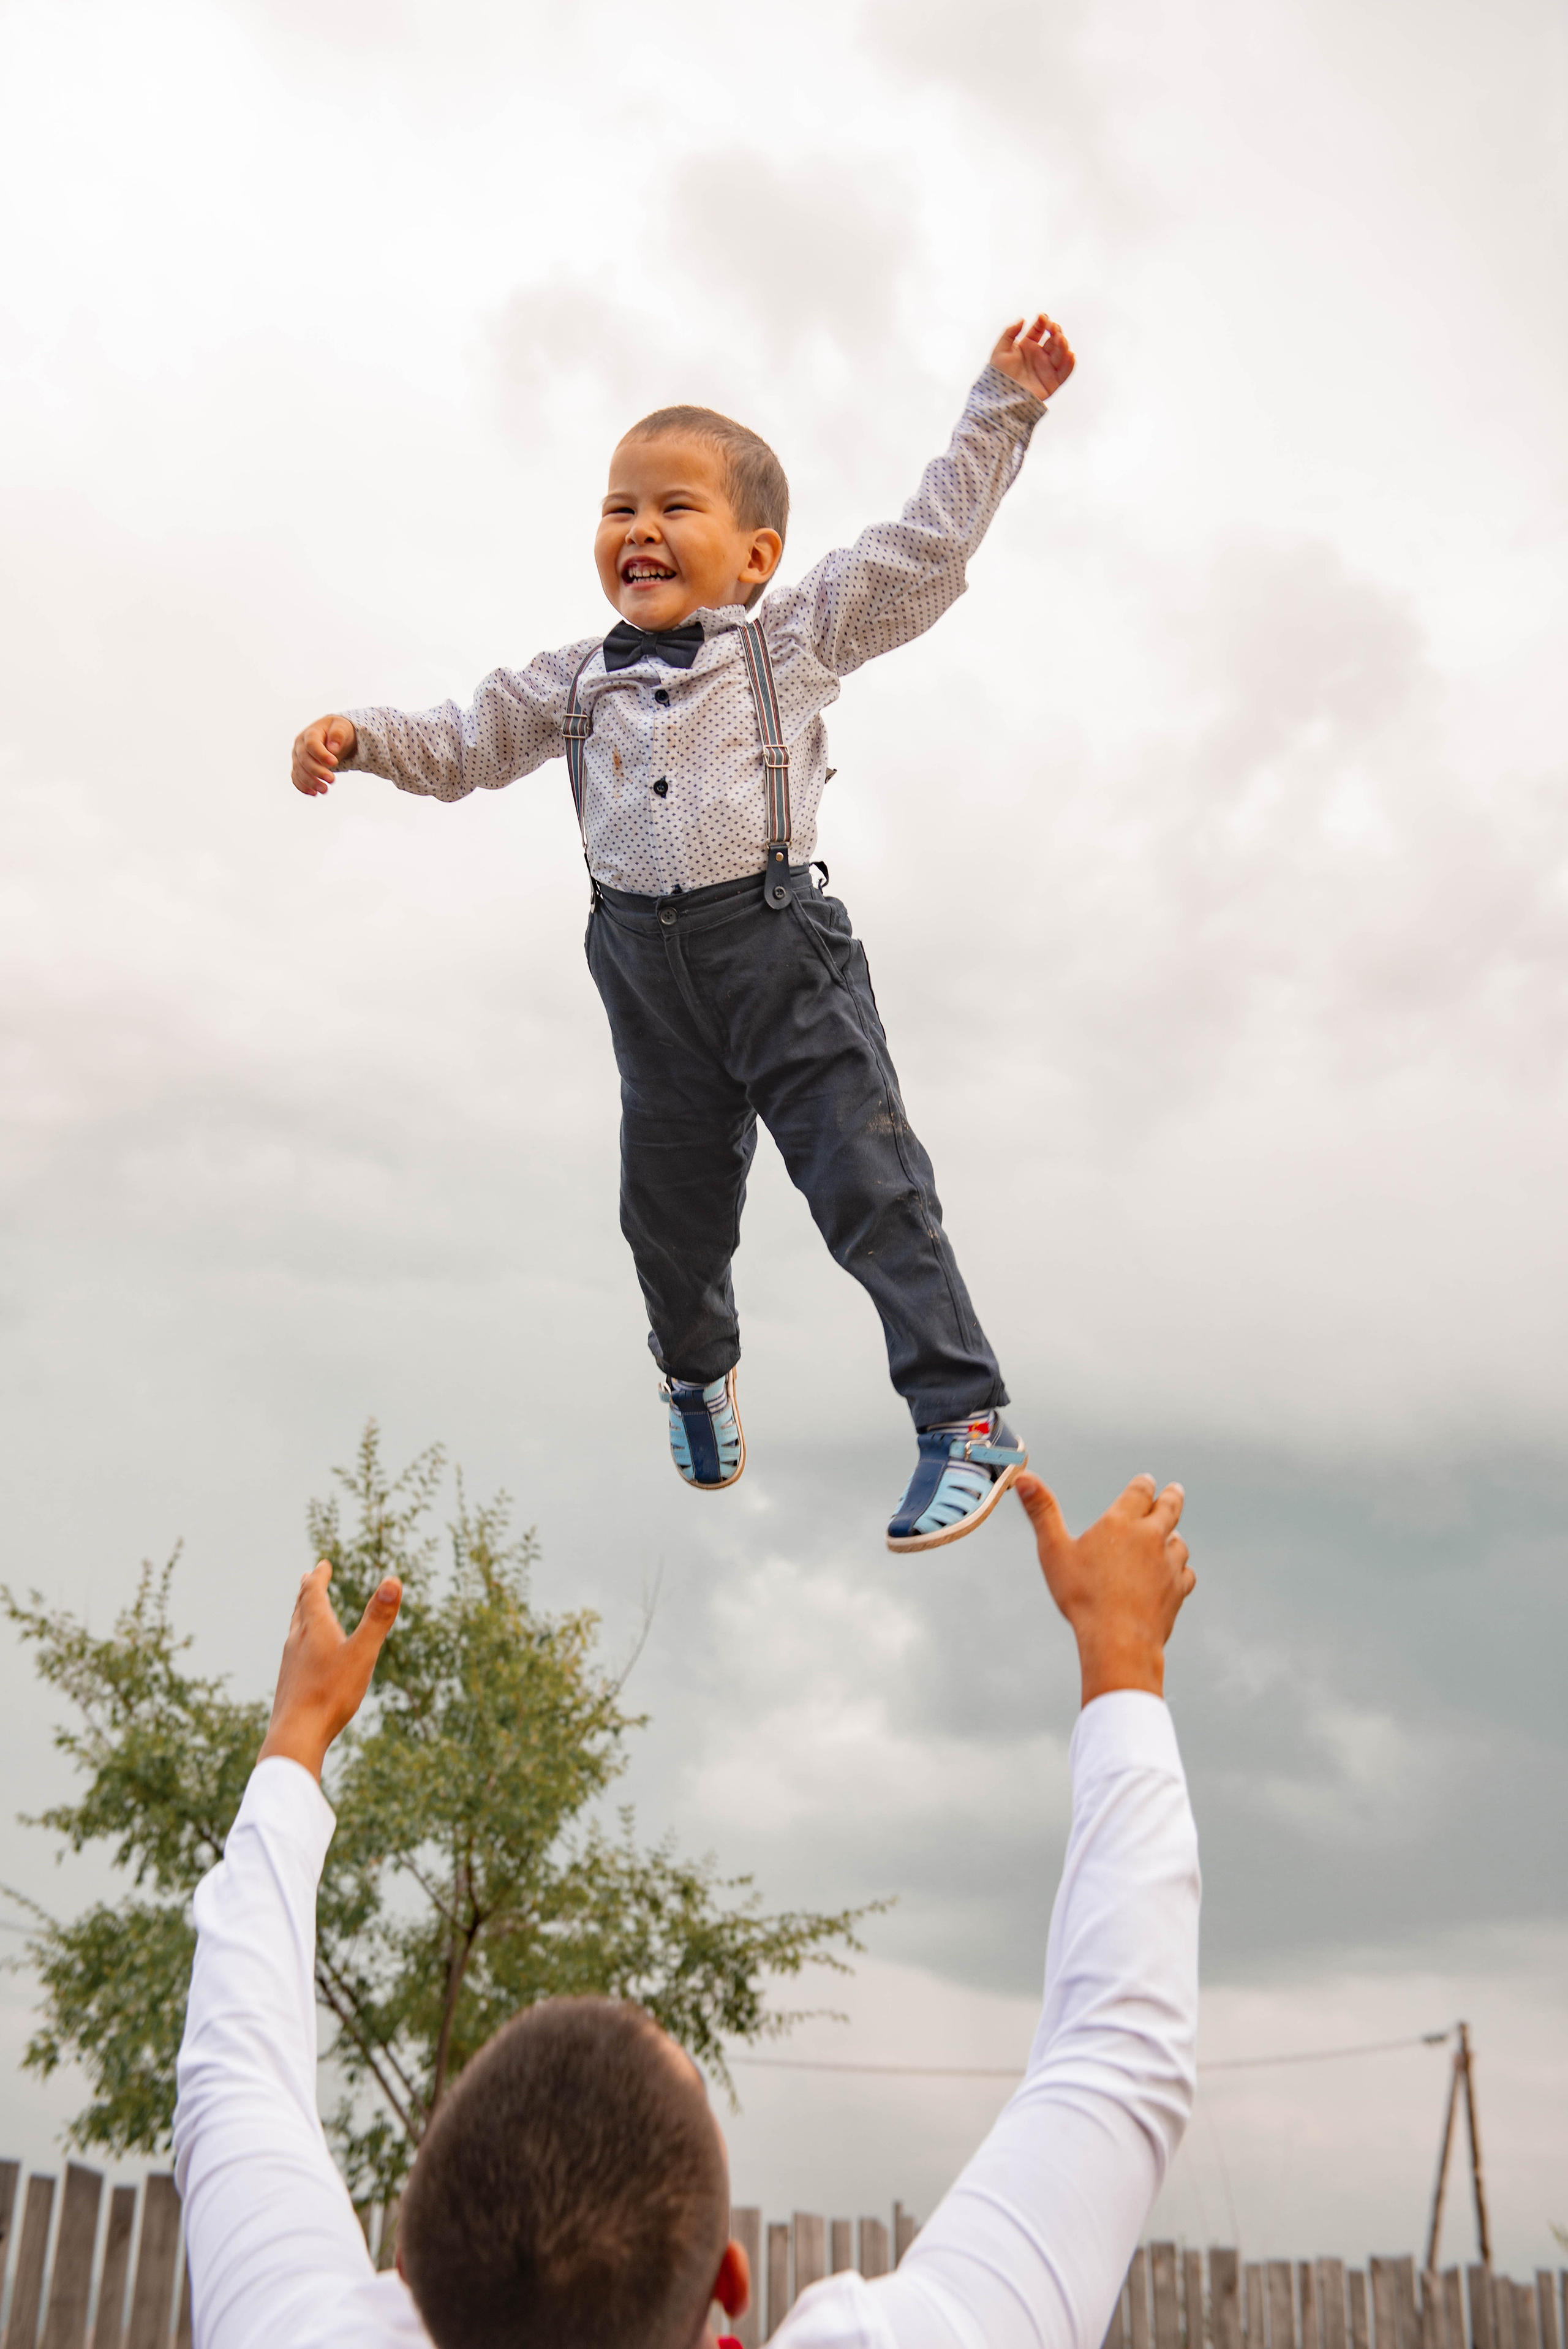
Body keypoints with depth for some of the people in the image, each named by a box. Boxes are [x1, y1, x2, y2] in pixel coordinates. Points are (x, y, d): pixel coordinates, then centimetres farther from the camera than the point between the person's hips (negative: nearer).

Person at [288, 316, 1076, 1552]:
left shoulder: (798, 636, 0)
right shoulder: (575, 681, 10)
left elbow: (927, 545, 1)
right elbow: (464, 743, 17)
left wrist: (1003, 403, -1)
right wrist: (358, 735, 2)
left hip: (783, 945, -4)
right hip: (647, 966, 4)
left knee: (869, 1181, -5)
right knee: (672, 1199, 16)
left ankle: (968, 1417, 4)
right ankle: (697, 1367, 46)